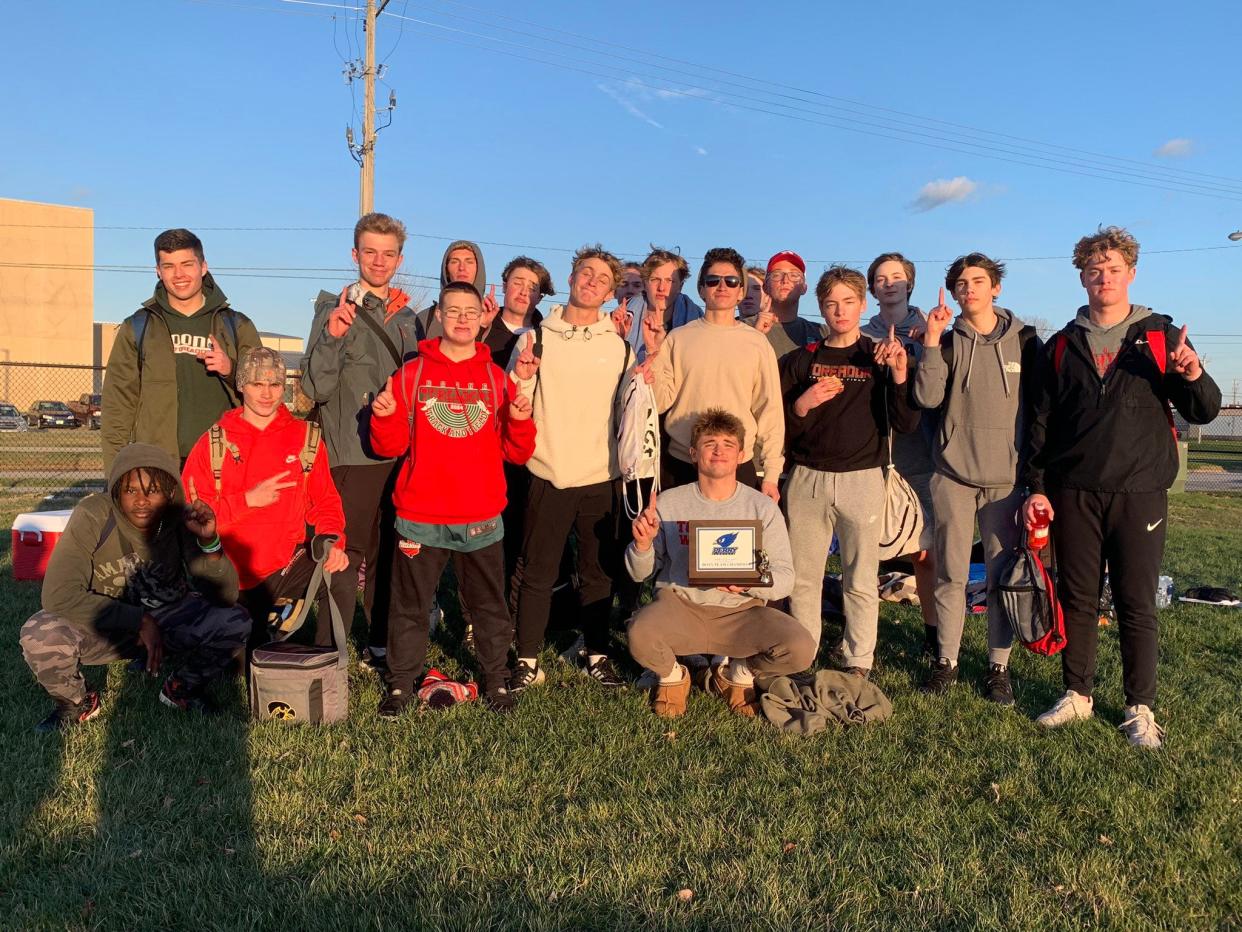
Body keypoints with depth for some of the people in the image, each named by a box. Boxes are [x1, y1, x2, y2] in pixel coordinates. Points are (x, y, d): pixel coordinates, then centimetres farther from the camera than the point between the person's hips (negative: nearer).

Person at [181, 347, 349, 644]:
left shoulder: (306, 438, 3)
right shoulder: (213, 444, 1)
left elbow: (325, 502, 3)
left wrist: (333, 541, -18)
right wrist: (248, 500, -17)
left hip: (288, 563, 0)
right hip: (232, 579, 0)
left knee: (341, 570, -28)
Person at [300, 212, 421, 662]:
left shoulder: (406, 316, 14)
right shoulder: (334, 309, -2)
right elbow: (316, 388, -11)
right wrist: (331, 338, -24)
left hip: (401, 454, 5)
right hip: (353, 454, -5)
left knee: (388, 554, 13)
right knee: (346, 556, -5)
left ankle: (383, 642, 25)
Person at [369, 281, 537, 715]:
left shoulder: (497, 378, 7)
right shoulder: (412, 374, 4)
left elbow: (517, 453, 6)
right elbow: (391, 446, 3)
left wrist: (521, 421, -12)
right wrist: (385, 416, -16)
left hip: (482, 518, 1)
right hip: (420, 517, -1)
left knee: (489, 603, 9)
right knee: (410, 604, 9)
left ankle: (496, 679, 24)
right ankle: (401, 682, 23)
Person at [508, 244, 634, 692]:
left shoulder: (620, 345, 6)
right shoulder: (537, 338, 1)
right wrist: (521, 378, -18)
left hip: (603, 478, 2)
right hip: (549, 475, -1)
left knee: (599, 572, 11)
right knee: (537, 573, 5)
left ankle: (595, 653, 26)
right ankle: (528, 660, 16)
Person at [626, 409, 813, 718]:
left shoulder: (763, 507, 1)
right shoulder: (669, 503, 0)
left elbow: (785, 577, -2)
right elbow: (640, 574, 5)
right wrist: (642, 544, -17)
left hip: (742, 612, 1)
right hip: (680, 605, -1)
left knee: (801, 649, -24)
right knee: (640, 634, -34)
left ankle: (737, 672, 10)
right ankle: (672, 675, 5)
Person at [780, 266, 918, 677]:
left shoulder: (881, 358, 5)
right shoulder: (801, 360, 9)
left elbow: (906, 423, -4)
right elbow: (778, 428, 7)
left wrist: (900, 373, -16)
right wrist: (803, 404, -12)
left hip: (863, 479, -1)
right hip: (807, 479, 1)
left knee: (861, 580, 3)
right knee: (803, 578, 5)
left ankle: (858, 665, 15)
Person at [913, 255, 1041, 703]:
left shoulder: (1024, 339, 6)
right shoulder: (948, 341, 7)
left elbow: (1039, 406, 8)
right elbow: (928, 398, -8)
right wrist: (932, 341, -12)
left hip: (1007, 476, 0)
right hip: (953, 473, 0)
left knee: (1003, 575, 2)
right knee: (951, 573, 4)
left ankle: (999, 666, 13)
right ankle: (946, 661, 16)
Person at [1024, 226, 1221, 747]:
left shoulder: (1162, 337, 7)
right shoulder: (1062, 346, 10)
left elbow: (1204, 413, 4)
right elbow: (1041, 421, 10)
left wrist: (1193, 378, -18)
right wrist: (1035, 486, 2)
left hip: (1140, 493, -1)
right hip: (1073, 494, 2)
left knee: (1137, 604, 2)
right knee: (1077, 598, 7)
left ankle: (1140, 708, 13)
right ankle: (1078, 695, 20)